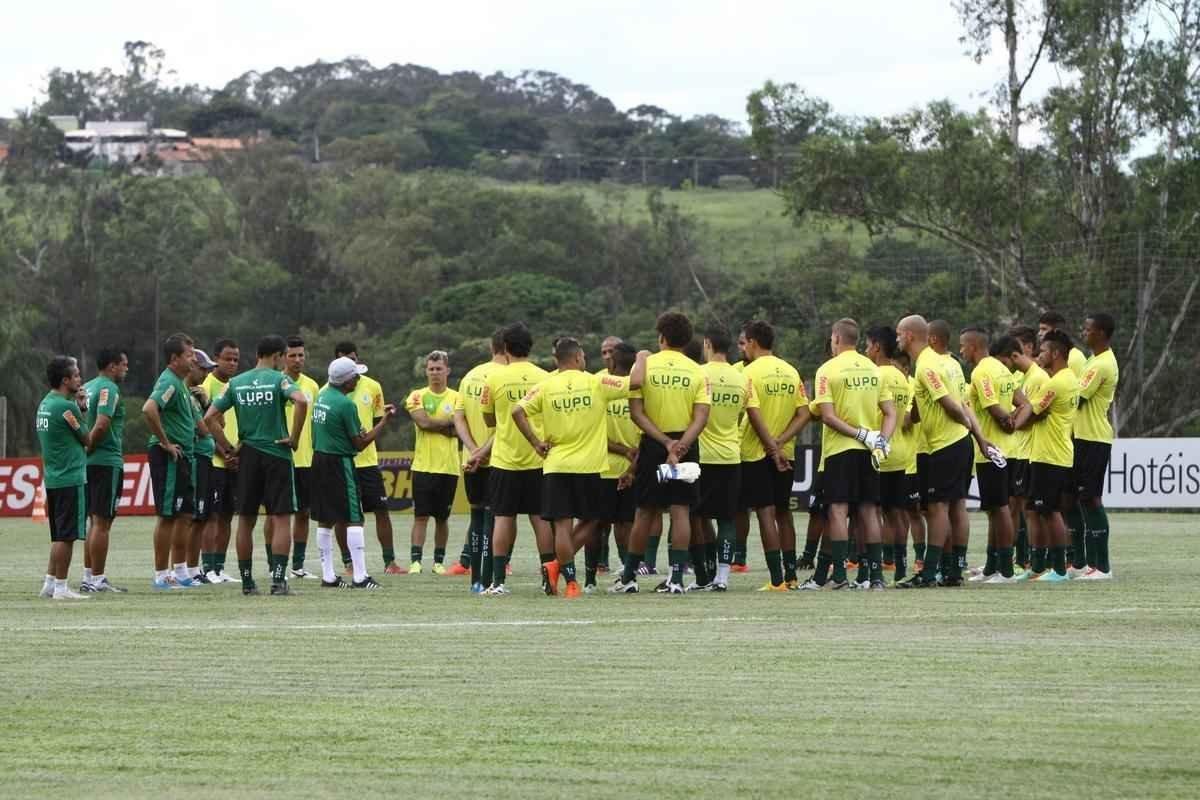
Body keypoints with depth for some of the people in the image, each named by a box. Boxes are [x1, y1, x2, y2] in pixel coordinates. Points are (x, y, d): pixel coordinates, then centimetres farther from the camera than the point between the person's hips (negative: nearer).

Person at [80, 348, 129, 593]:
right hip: (107, 461, -9)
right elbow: (101, 425, -24)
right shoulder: (109, 389, -13)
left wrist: (82, 449, 10)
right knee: (102, 522, -5)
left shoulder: (87, 388, 15)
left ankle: (88, 577, 17)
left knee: (94, 521, 15)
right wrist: (87, 448, -12)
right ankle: (97, 580, -3)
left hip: (90, 462, 9)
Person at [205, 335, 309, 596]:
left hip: (247, 456, 4)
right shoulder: (279, 380, -6)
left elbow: (209, 417, 3)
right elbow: (300, 401, -26)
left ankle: (247, 581, 14)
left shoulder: (236, 383, 7)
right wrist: (294, 438, -14)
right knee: (281, 520, -1)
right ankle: (278, 579, -9)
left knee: (245, 521, 11)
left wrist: (226, 447, 8)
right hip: (277, 455, -4)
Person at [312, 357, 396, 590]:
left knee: (325, 520, 10)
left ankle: (327, 576, 13)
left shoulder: (322, 396, 7)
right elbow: (360, 443, -12)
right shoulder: (345, 404, -17)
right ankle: (360, 577, -9)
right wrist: (384, 421, -7)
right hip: (340, 463, -8)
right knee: (354, 519, -5)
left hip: (319, 459, 8)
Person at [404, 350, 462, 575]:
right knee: (421, 515, -6)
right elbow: (423, 422, -11)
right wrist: (448, 422, -5)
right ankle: (415, 560, -6)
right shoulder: (417, 396, 5)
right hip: (423, 465, -1)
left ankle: (439, 561, 16)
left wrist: (434, 424, -10)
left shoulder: (457, 398, 5)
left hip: (449, 467, 1)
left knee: (442, 518, 7)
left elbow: (458, 430, -7)